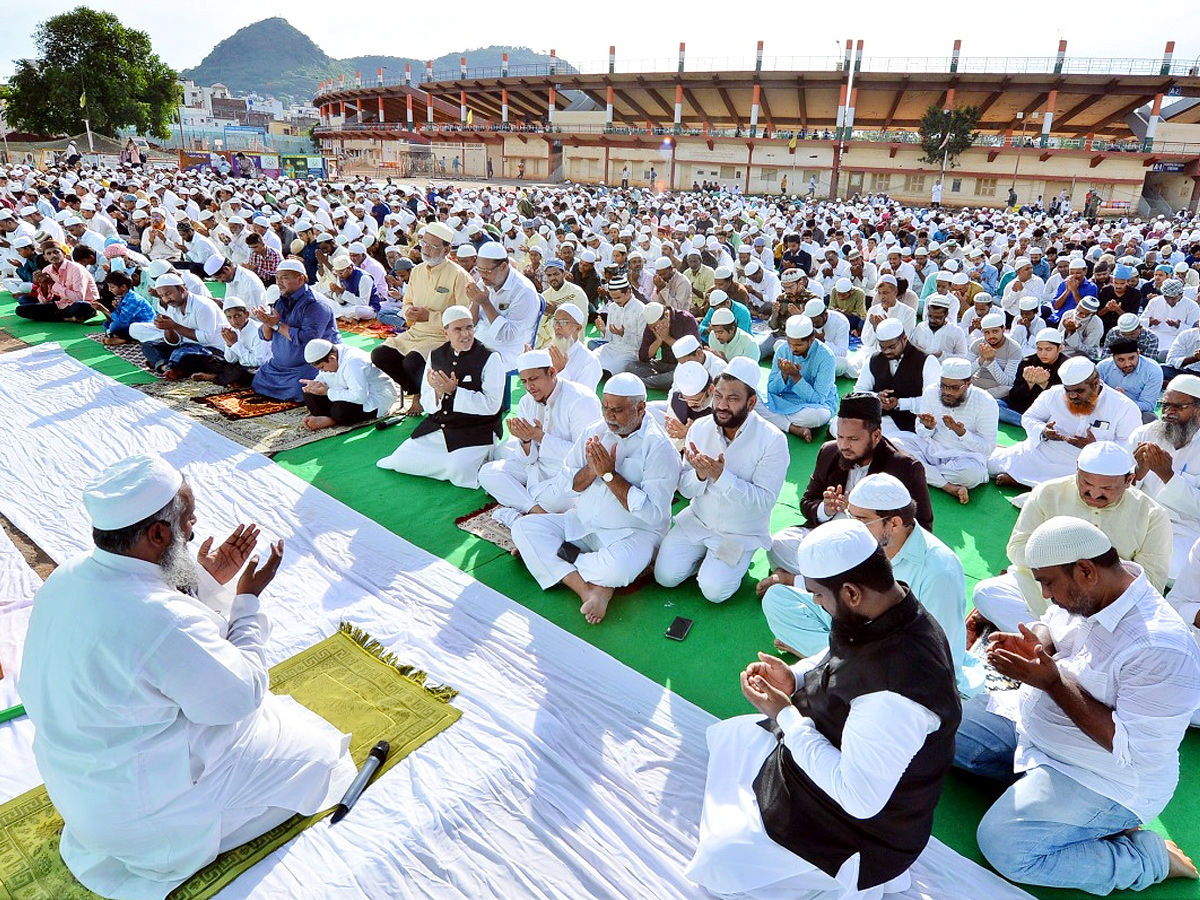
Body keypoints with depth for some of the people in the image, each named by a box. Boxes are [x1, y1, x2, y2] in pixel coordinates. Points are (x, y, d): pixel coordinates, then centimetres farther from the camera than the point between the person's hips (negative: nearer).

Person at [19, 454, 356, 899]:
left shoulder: (70, 577, -8)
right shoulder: (162, 621, -37)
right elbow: (242, 694, -22)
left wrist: (206, 583, -1)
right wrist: (248, 599, -13)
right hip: (136, 808, -9)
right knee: (314, 753, 3)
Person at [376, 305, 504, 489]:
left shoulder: (489, 358, -10)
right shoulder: (436, 356, 7)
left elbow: (492, 405, -17)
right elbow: (426, 404, 7)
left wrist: (454, 391, -22)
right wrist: (438, 392, -17)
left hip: (476, 432, -5)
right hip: (437, 427, 6)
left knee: (458, 472, -28)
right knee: (400, 461, -5)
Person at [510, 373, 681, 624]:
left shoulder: (659, 448, -11)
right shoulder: (595, 433, 7)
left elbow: (653, 513, -21)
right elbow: (564, 484, 7)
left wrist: (610, 474, -19)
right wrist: (591, 470, -14)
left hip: (634, 532, -6)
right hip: (582, 523, 6)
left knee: (616, 569, -38)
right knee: (523, 526, -12)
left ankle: (544, 553, -9)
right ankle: (587, 589, -22)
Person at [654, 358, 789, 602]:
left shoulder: (773, 440, -21)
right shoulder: (700, 428, -8)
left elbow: (765, 500, -25)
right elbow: (685, 489, -6)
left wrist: (720, 476, -35)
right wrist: (700, 475, -30)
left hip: (741, 533, -3)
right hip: (697, 519, 4)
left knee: (713, 591, -15)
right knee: (665, 577, -5)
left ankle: (737, 560, 15)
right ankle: (705, 555, 21)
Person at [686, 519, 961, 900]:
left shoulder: (893, 695, -40)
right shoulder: (891, 614, -12)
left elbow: (859, 800, -33)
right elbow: (842, 660, 10)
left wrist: (783, 714, -26)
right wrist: (796, 677, -8)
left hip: (862, 826, -9)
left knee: (716, 864, -7)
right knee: (726, 735, 19)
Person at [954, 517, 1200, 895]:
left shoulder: (1160, 649, -33)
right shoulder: (1086, 593, -10)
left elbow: (1132, 750, -29)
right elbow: (1051, 623, 11)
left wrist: (1053, 681, -30)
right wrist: (1031, 645, -13)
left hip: (1105, 779, -8)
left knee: (1005, 849, -19)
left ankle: (1149, 856, 2)